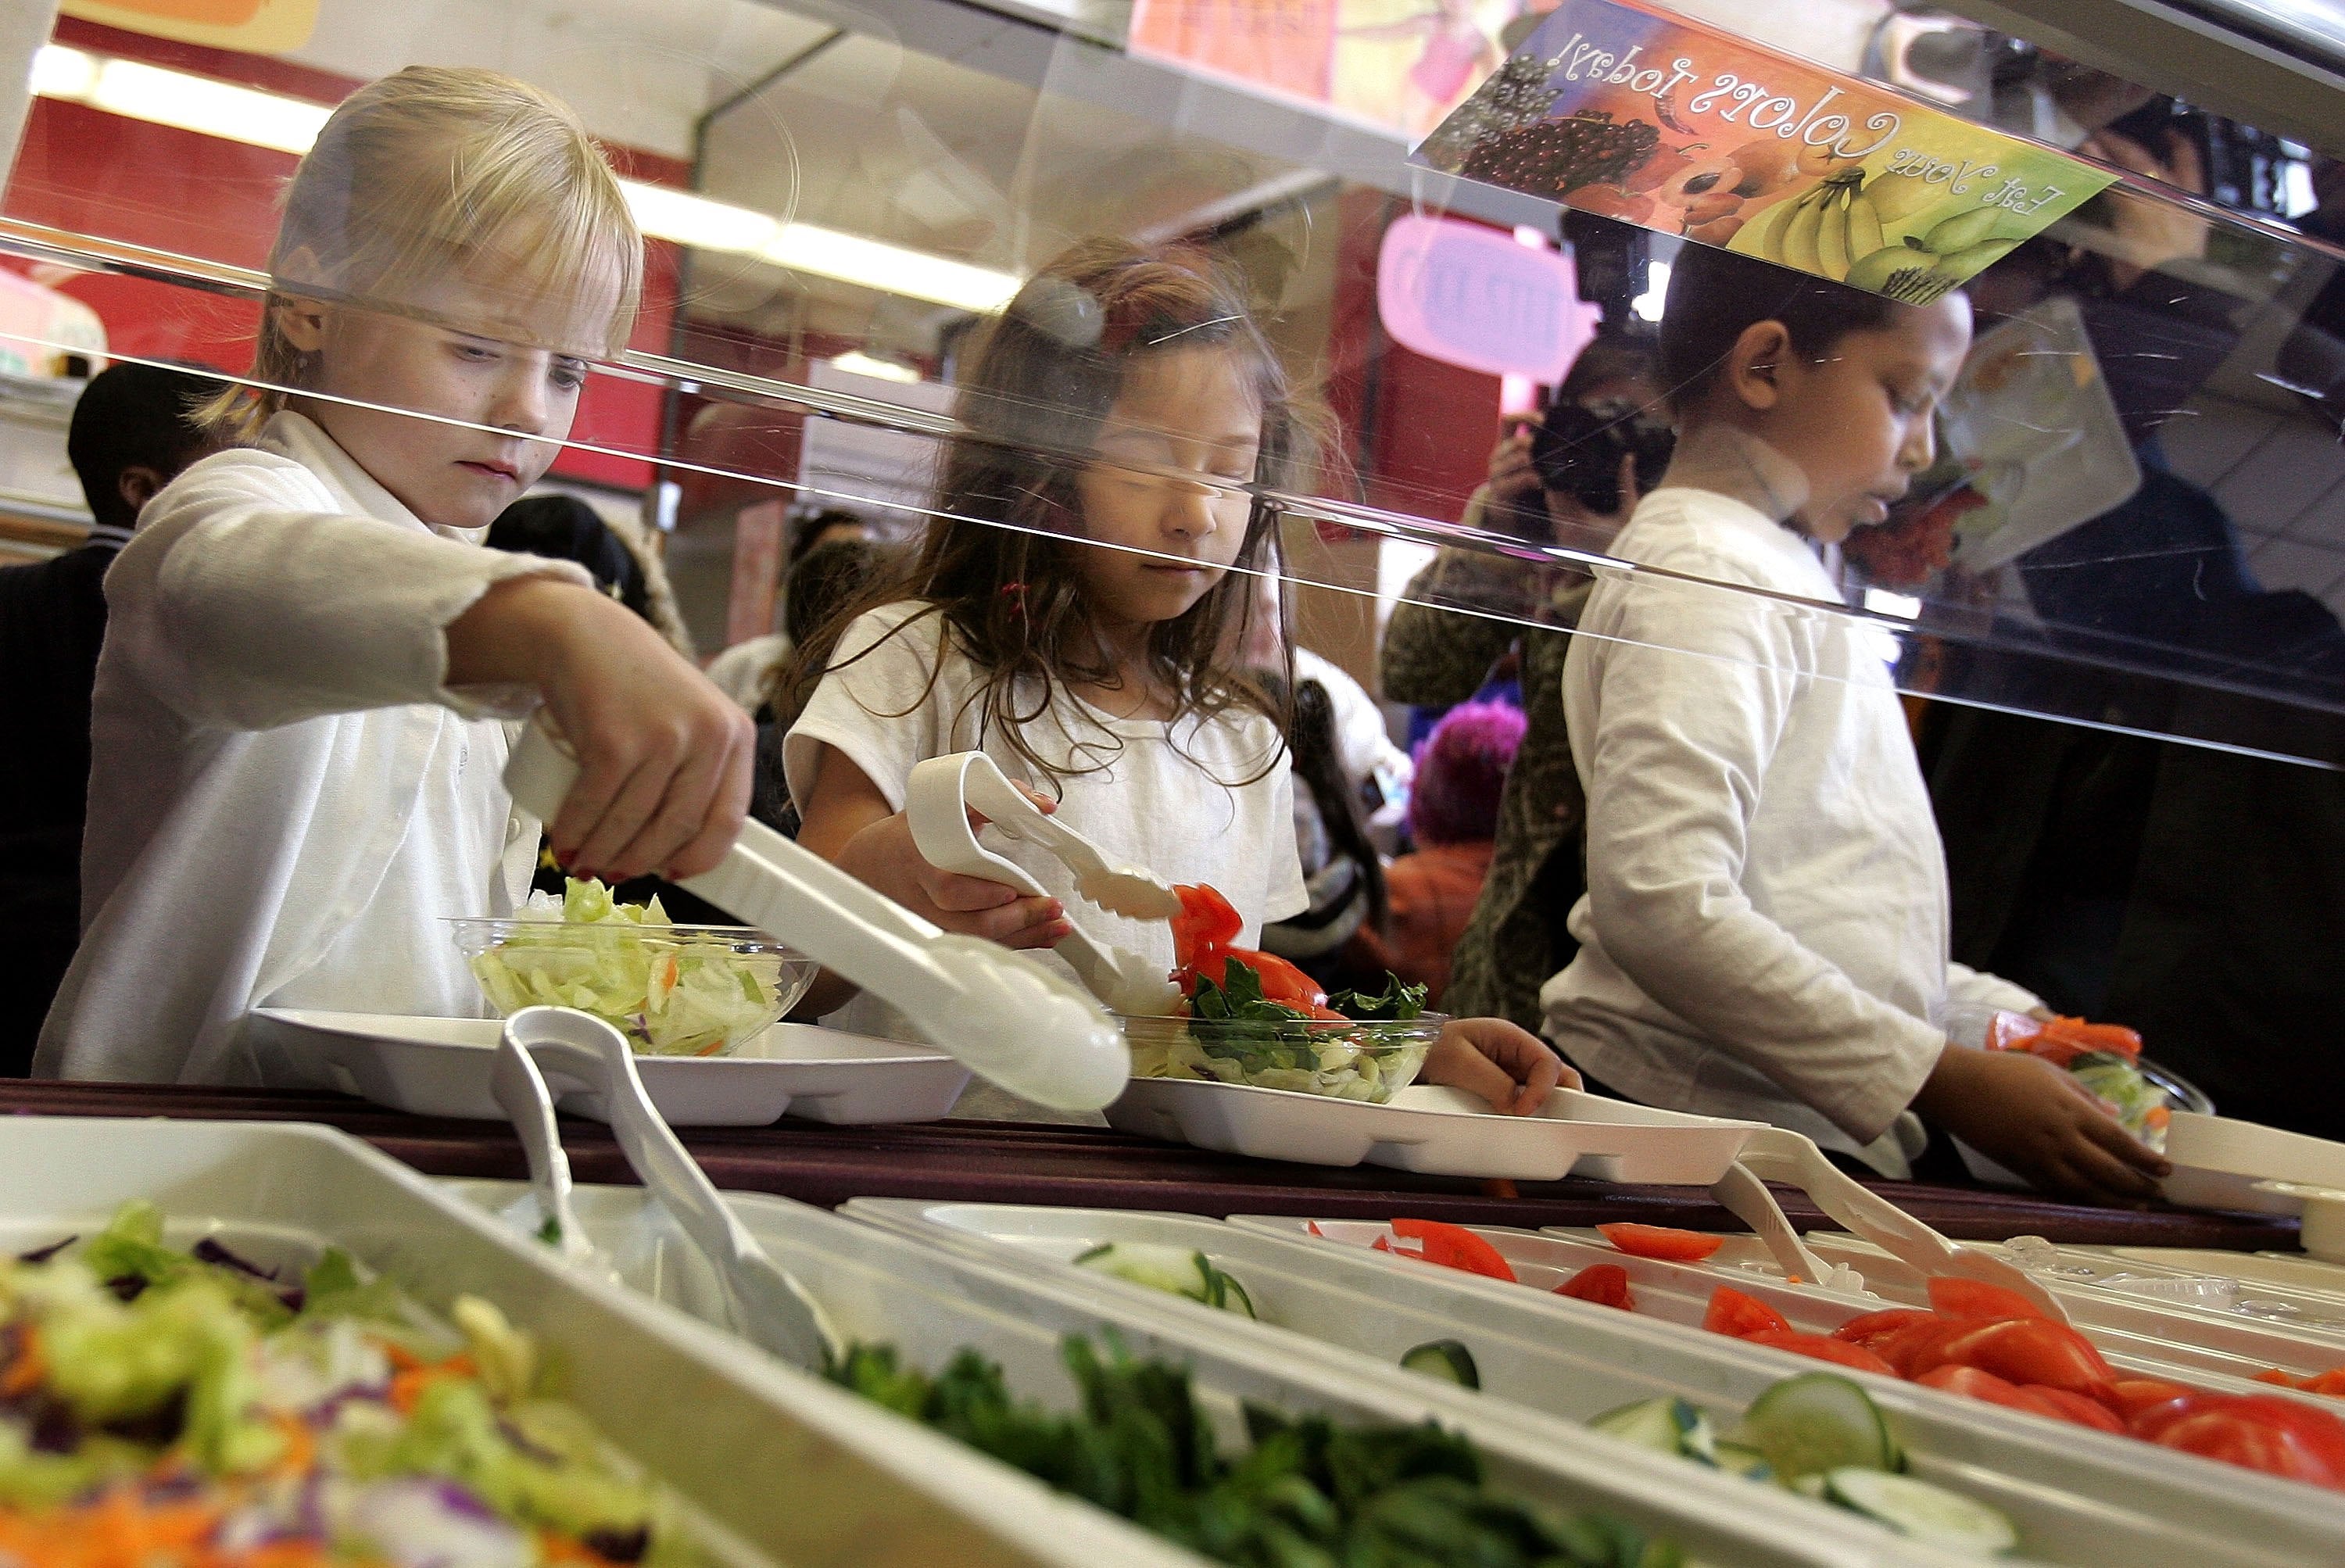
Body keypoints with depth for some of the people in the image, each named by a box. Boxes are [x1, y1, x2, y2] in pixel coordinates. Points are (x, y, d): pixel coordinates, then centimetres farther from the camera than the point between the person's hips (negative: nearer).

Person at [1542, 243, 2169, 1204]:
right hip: (1696, 1127, -9)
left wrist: (2010, 1023, 13)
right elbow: (1662, 905, -23)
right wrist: (1944, 1082, -19)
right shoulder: (1706, 575, -11)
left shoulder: (1777, 572, 19)